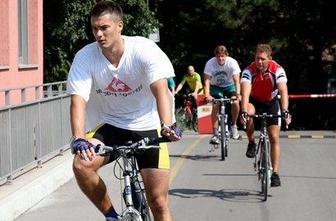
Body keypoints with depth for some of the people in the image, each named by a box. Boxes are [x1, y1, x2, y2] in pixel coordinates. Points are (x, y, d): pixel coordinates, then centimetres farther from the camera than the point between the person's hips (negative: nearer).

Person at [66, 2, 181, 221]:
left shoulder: (145, 49, -18)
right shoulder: (85, 57, -13)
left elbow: (161, 89, -30)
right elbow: (78, 100, -22)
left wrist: (167, 126, -47)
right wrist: (79, 139, -39)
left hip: (147, 127, -2)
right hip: (111, 127, 2)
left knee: (159, 202, -6)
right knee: (81, 165, -26)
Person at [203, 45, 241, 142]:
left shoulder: (232, 62, -25)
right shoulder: (210, 63, -24)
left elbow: (237, 80, -29)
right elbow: (207, 80, -28)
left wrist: (238, 94, -44)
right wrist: (207, 95, -43)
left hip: (229, 86, 0)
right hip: (216, 86, 0)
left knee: (235, 102, -24)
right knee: (215, 106, -20)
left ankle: (234, 125, 0)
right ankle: (215, 134, -12)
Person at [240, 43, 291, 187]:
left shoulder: (277, 70, -27)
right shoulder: (249, 71, -27)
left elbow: (283, 91, -38)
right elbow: (245, 92, -39)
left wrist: (285, 111, -53)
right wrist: (244, 112, -54)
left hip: (271, 102, 0)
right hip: (254, 101, 0)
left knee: (274, 137, -7)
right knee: (248, 114, -36)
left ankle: (275, 174, -1)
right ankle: (251, 143, -10)